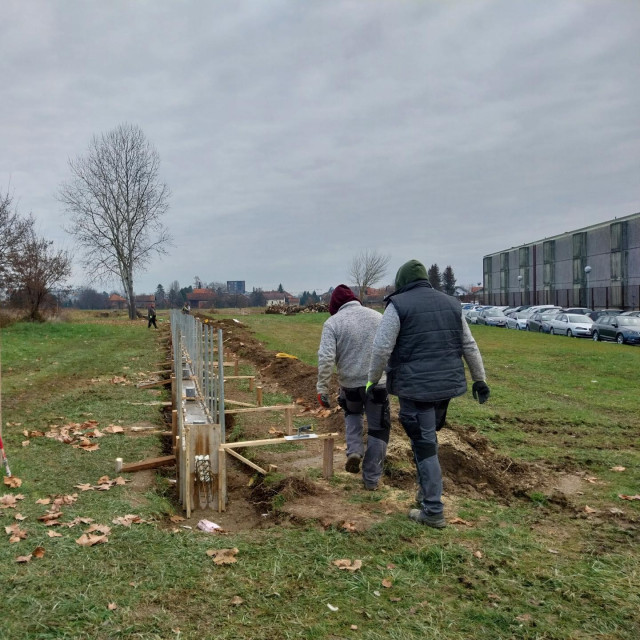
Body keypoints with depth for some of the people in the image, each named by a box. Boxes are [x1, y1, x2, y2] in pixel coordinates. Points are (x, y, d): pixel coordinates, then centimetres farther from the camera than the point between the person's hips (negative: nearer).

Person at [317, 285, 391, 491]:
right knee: (377, 430, 13)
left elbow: (326, 358, -15)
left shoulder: (333, 322, -4)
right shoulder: (377, 316, 6)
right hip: (378, 383, 1)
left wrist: (322, 388, -9)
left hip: (350, 384, 0)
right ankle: (371, 479, 20)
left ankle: (354, 451, 13)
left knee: (352, 413, 32)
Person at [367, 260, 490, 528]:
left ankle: (433, 511, 5)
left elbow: (381, 348, -12)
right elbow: (469, 346, 12)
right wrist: (479, 379, 19)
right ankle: (425, 491, 31)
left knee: (424, 446, 0)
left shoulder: (398, 305, -6)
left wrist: (373, 380, 1)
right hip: (447, 384, 6)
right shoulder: (451, 303, 11)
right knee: (429, 438, 22)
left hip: (415, 387, -6)